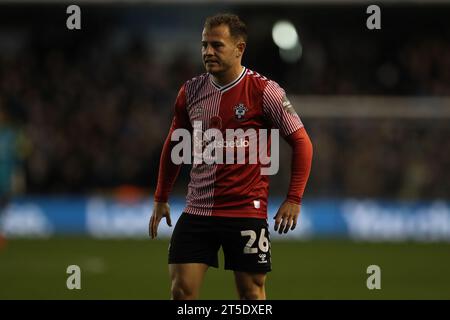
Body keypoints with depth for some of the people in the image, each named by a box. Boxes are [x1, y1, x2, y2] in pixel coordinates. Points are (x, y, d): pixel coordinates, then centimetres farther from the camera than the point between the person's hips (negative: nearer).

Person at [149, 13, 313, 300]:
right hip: (197, 210, 4)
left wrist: (294, 200, -9)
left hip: (247, 212, -4)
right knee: (181, 289, -5)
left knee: (251, 291, 1)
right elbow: (174, 145, 20)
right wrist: (161, 199, 19)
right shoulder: (191, 91, 6)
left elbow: (301, 142, -3)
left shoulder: (264, 92, -8)